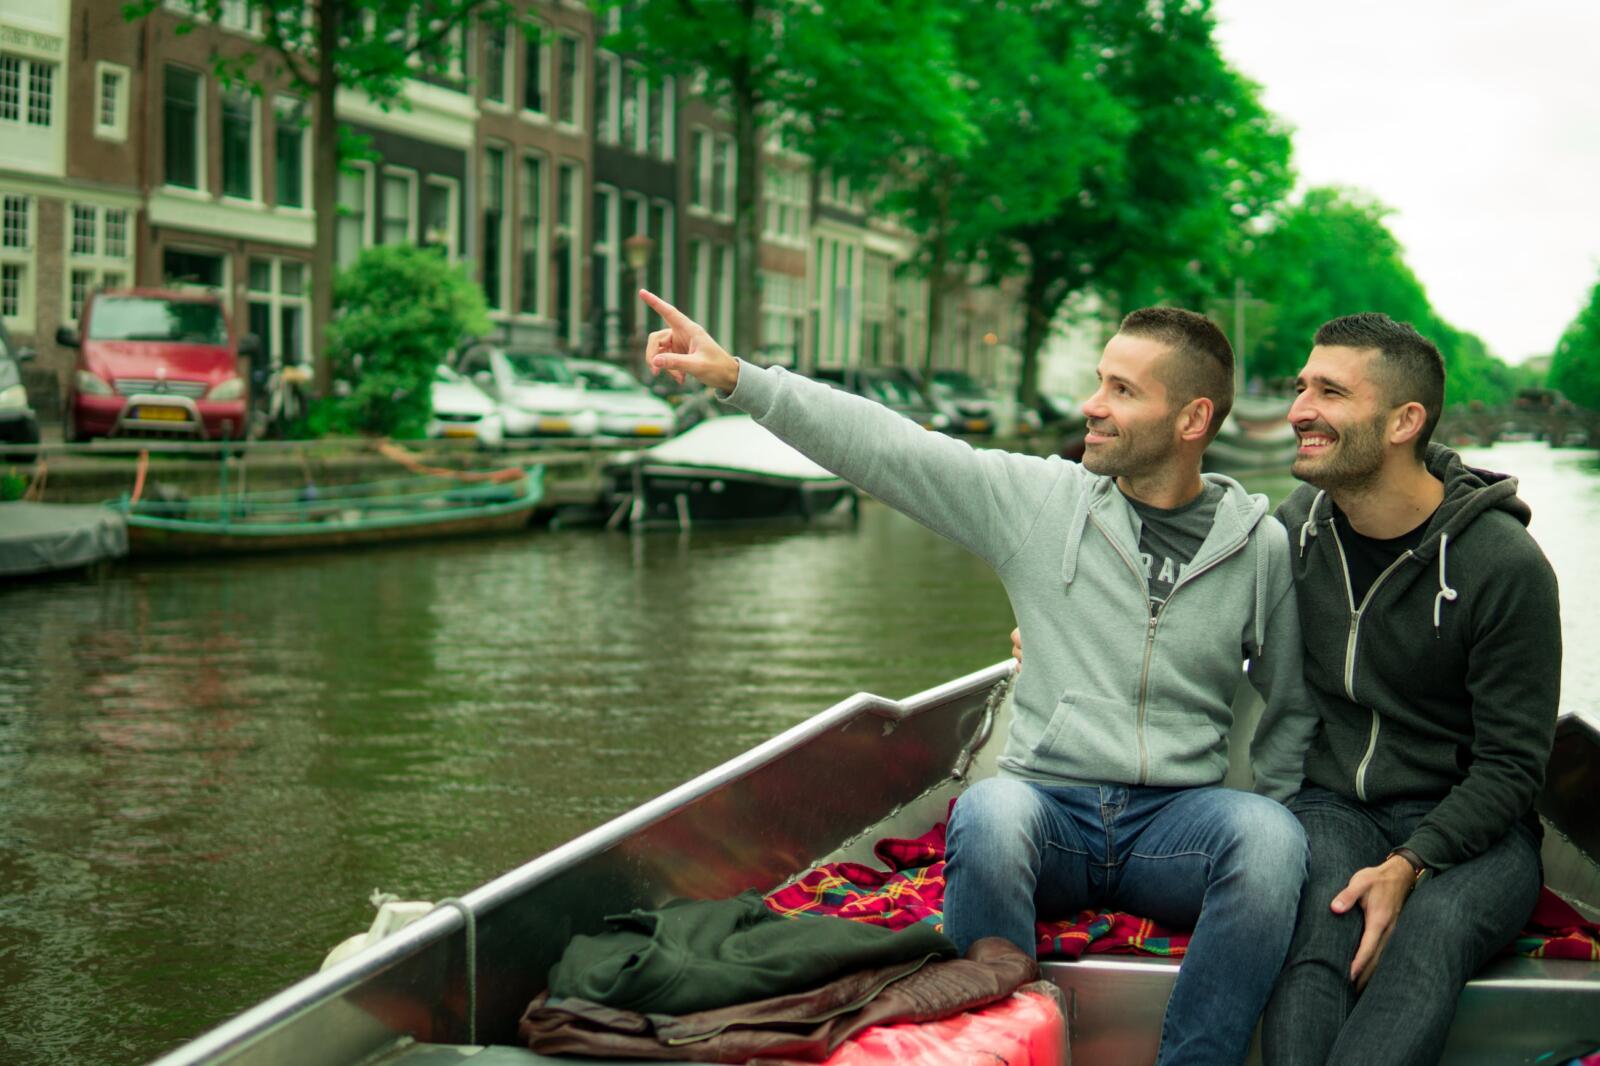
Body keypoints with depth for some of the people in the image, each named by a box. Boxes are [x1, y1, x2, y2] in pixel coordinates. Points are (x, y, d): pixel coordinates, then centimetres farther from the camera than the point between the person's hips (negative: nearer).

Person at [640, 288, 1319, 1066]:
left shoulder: (1261, 547, 6)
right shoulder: (1035, 497, 4)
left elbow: (1296, 703, 18)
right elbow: (877, 444, -1)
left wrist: (1271, 810, 5)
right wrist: (736, 378, -8)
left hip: (1173, 824, 1)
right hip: (1045, 804, 0)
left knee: (1270, 838, -32)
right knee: (989, 813, -35)